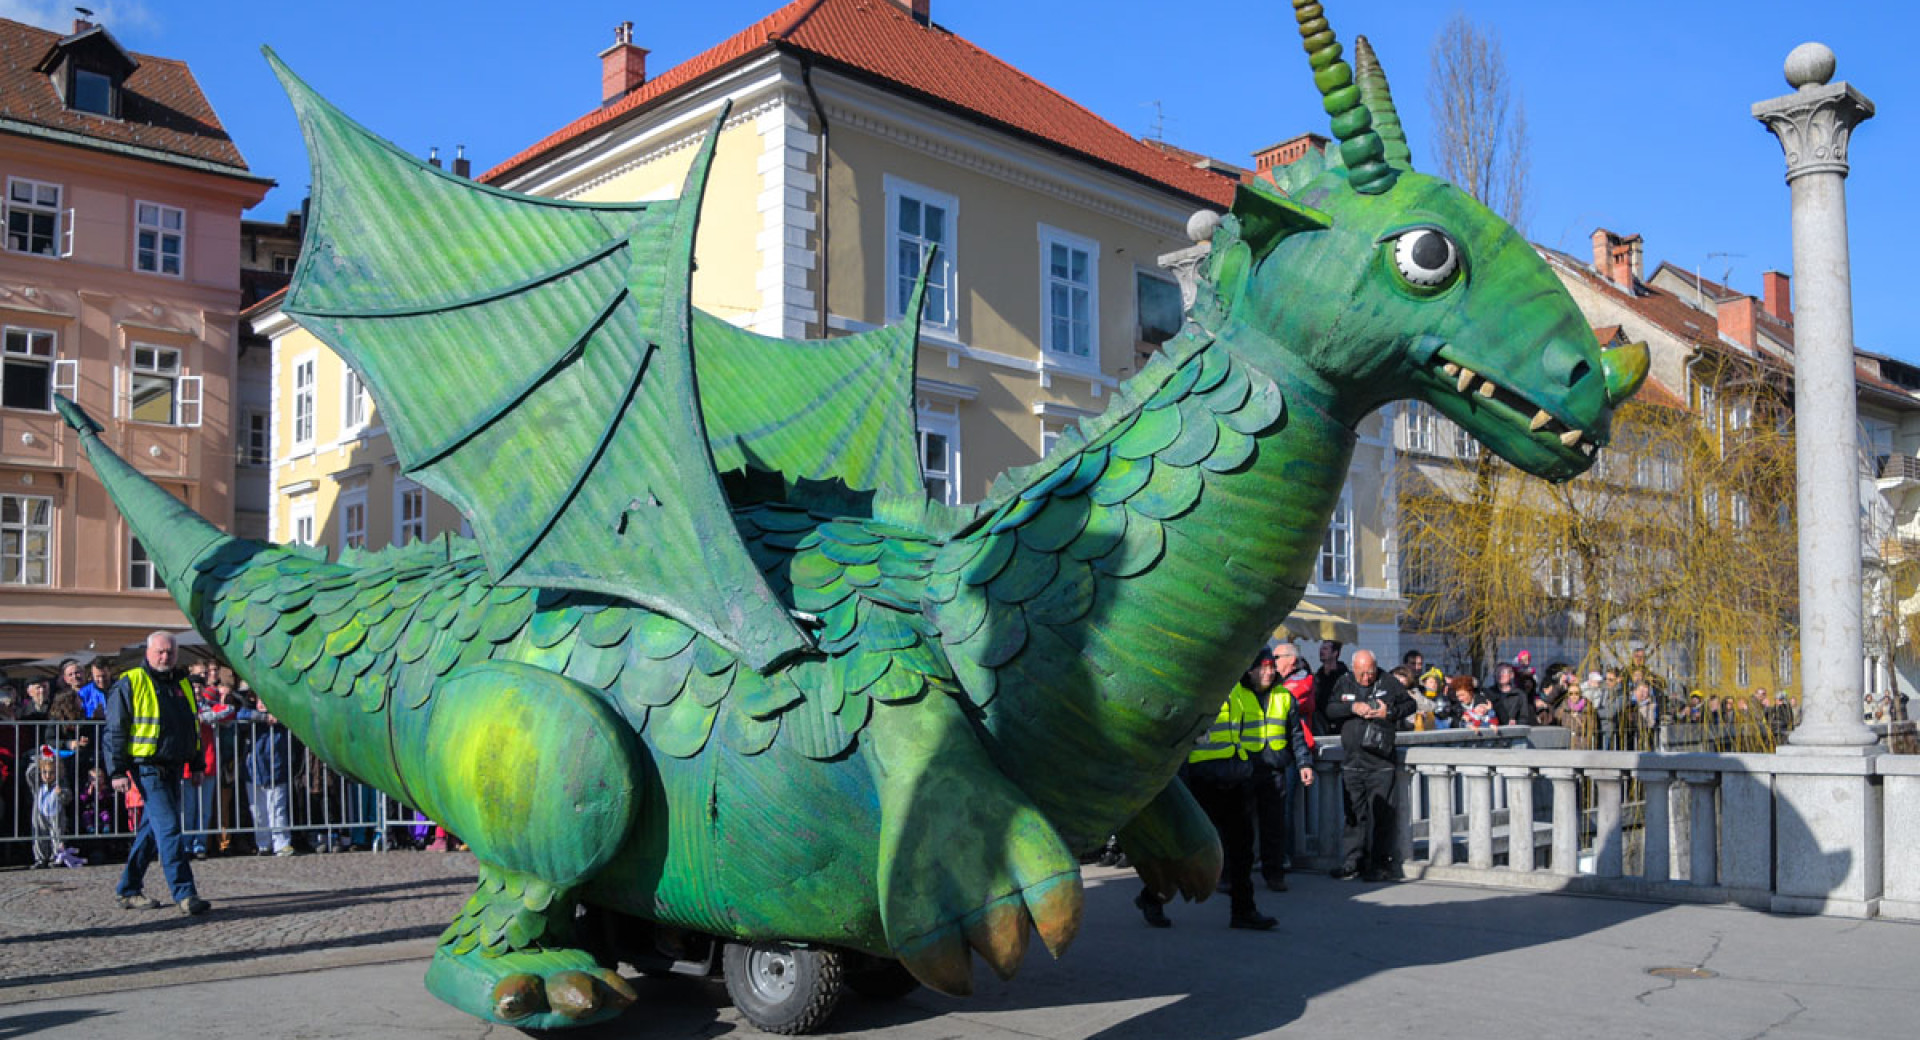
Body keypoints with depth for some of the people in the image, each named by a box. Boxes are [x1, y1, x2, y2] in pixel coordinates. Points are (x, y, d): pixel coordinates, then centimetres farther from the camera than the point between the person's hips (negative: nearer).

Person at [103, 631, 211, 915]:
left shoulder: (180, 684, 15)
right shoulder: (130, 684, -5)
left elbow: (191, 727, 24)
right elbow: (114, 730, -6)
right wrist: (117, 771, -11)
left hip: (173, 770, 7)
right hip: (147, 769, -7)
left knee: (152, 830, 13)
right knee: (168, 828, -13)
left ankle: (129, 890, 25)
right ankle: (184, 893, -15)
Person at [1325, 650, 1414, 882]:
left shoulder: (1388, 682, 2)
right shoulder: (1344, 683, 9)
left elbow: (1410, 704, 5)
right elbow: (1329, 710, 1)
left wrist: (1390, 713, -11)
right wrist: (1352, 707, -13)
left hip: (1381, 762, -3)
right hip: (1352, 762, 3)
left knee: (1380, 814, -2)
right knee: (1354, 813, 7)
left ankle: (1379, 864, 5)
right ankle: (1351, 862, 13)